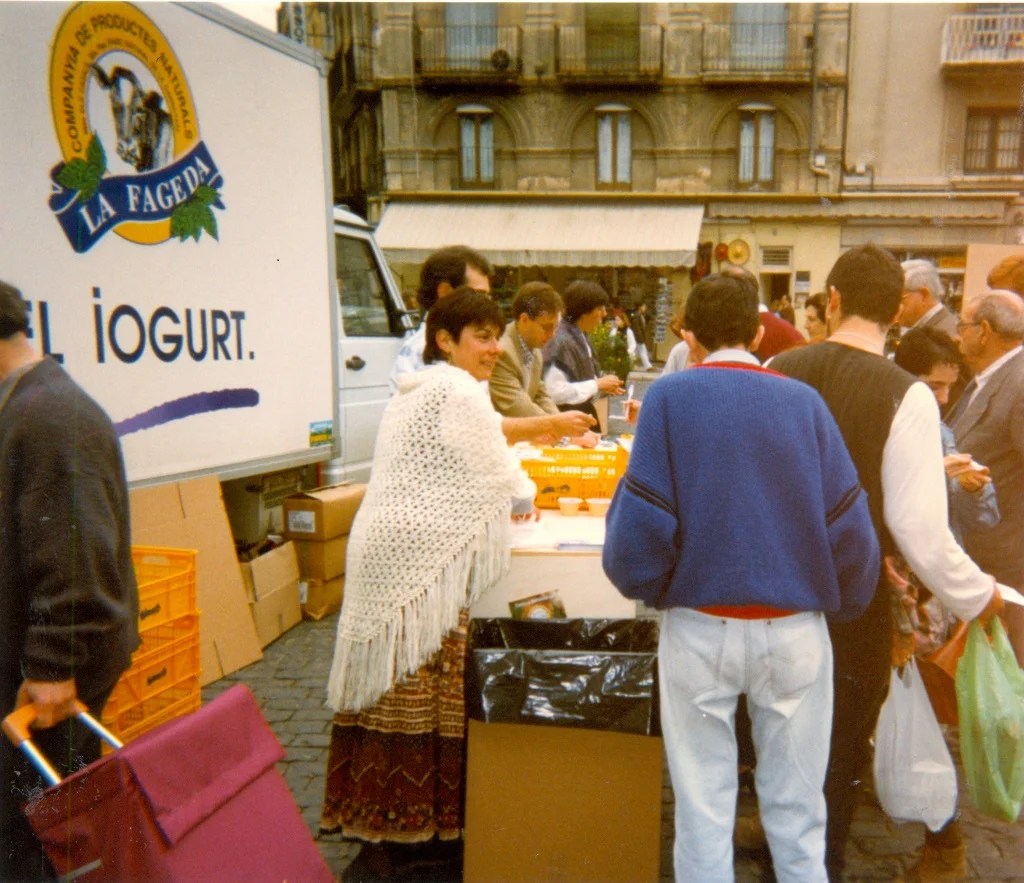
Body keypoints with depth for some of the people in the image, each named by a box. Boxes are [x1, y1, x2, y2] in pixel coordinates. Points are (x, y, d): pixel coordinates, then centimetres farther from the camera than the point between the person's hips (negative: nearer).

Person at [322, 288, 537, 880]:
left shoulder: (416, 388, 23)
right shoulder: (459, 392, -9)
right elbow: (500, 476, -6)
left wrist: (505, 497, 24)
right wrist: (526, 499, 15)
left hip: (385, 553, 10)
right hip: (421, 562, -10)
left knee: (392, 694, 13)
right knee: (428, 698, 0)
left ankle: (378, 830, 22)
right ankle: (418, 835, 11)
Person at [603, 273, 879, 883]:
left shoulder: (670, 396, -7)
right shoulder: (804, 400, -1)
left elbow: (644, 518, -12)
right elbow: (848, 524, -2)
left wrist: (646, 585, 8)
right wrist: (841, 602, 14)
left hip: (701, 625, -1)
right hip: (795, 627, 2)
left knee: (703, 808, 13)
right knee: (797, 809, 17)